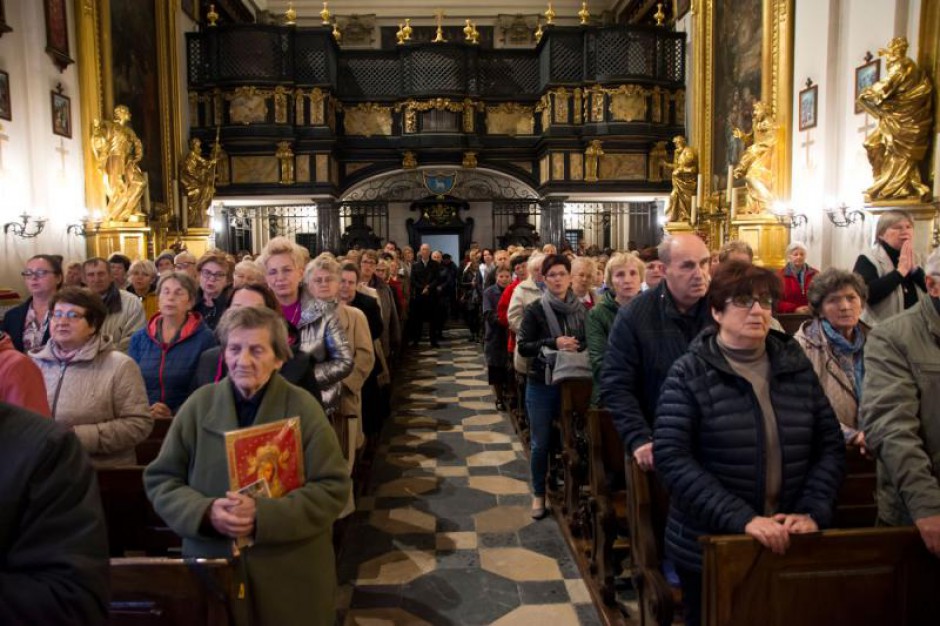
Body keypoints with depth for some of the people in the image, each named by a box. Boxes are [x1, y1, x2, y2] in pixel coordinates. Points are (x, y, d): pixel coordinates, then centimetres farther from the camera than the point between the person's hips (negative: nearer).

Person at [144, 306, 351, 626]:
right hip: (212, 570, 2)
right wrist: (205, 512, -16)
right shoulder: (199, 404, -1)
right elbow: (160, 480, 2)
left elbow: (332, 488, -11)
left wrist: (264, 515, -22)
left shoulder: (303, 408, -7)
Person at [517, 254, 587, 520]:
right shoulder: (535, 310, -6)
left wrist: (577, 346, -14)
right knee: (541, 443, 6)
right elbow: (523, 346, -10)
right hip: (541, 384, -2)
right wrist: (554, 343, -22)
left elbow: (591, 342, 8)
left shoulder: (581, 308, 2)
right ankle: (538, 494, 25)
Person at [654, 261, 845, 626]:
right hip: (707, 548, -3)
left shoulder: (796, 367, 3)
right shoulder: (689, 373, -10)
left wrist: (813, 512, -9)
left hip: (788, 545, 4)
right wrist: (741, 519, -24)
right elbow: (671, 457, -18)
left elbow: (830, 445, 5)